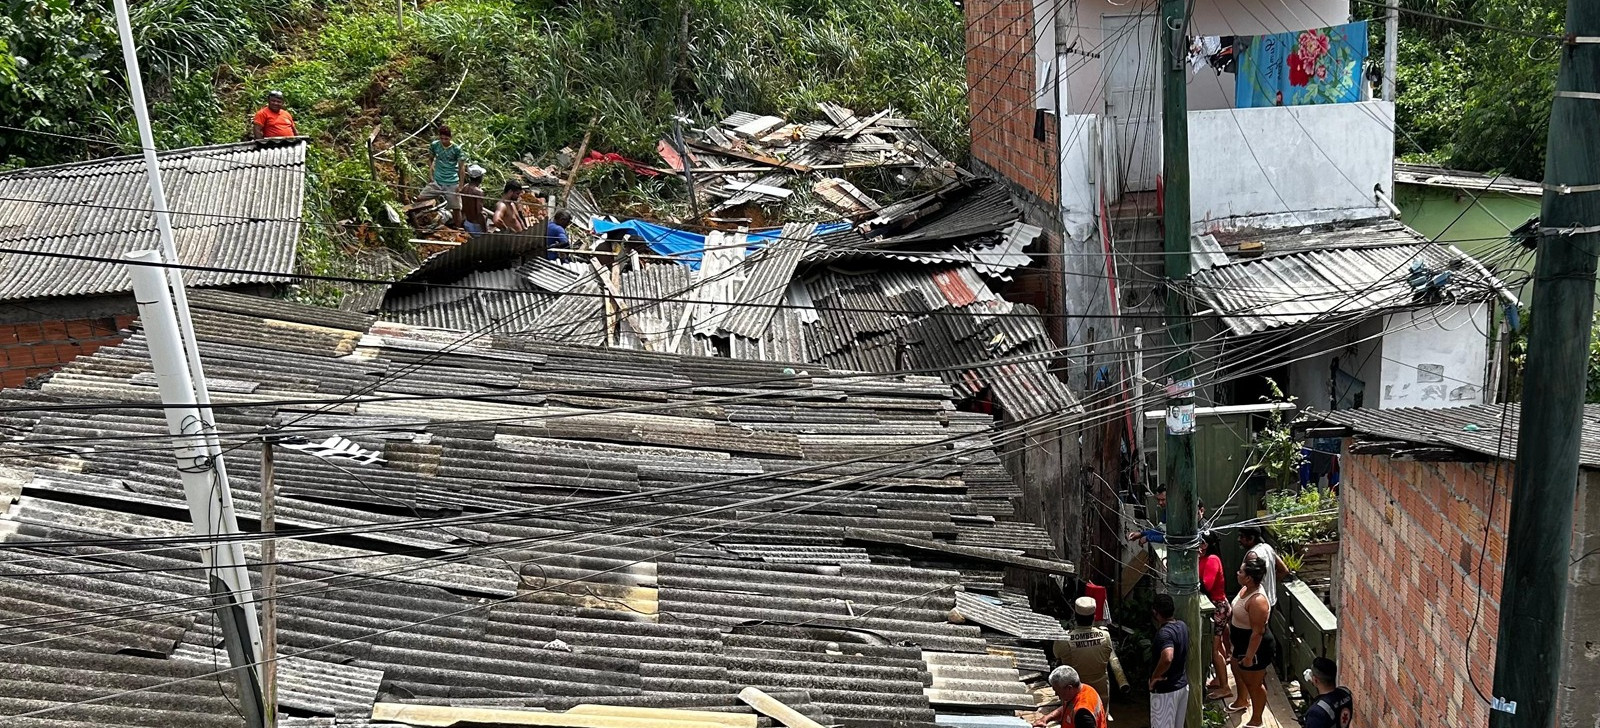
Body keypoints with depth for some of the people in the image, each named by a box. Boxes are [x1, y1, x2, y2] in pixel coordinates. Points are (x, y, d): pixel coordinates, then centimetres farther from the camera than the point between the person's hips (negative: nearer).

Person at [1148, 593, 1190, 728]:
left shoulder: (1164, 633, -25)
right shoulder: (1182, 626, 1)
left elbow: (1167, 658, -43)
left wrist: (1155, 676, -27)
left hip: (1165, 690, -8)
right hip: (1183, 685, 8)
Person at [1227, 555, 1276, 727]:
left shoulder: (1257, 601, -35)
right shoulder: (1247, 588, -5)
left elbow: (1258, 632, -30)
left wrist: (1249, 656, -24)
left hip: (1255, 648, -10)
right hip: (1242, 644, 10)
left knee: (1254, 683, 9)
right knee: (1238, 671, 31)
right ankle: (1242, 701, 56)